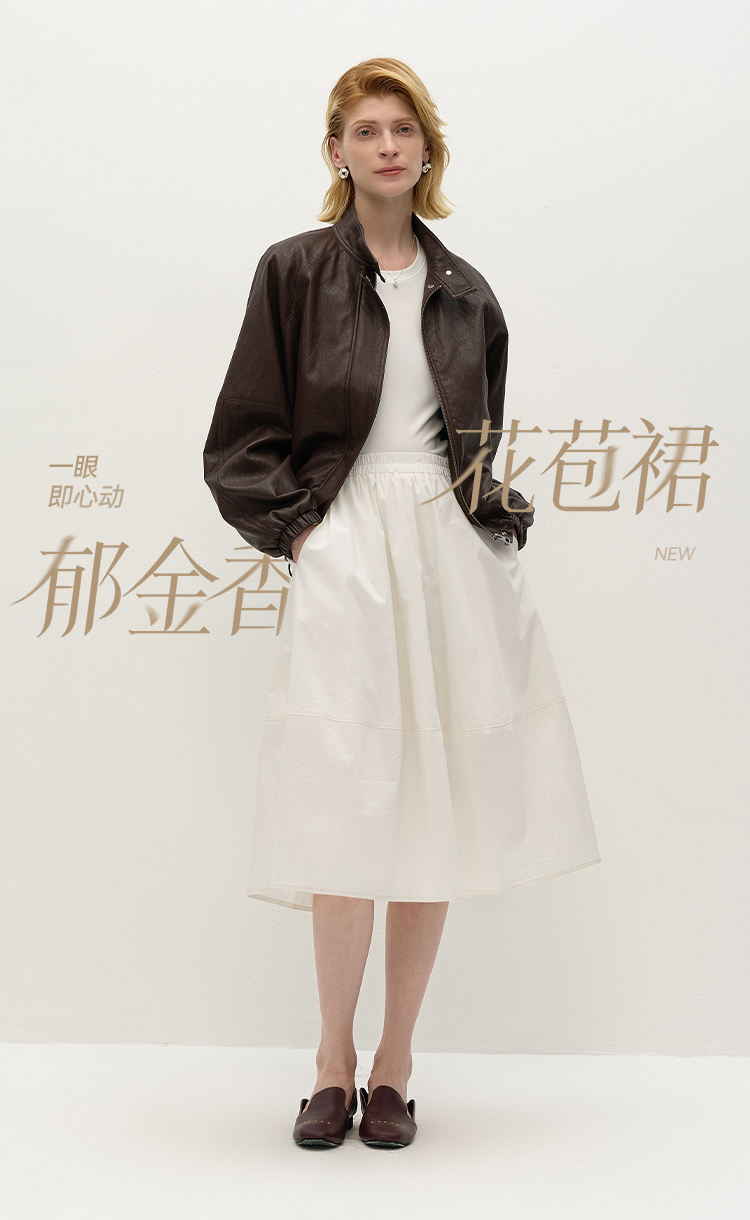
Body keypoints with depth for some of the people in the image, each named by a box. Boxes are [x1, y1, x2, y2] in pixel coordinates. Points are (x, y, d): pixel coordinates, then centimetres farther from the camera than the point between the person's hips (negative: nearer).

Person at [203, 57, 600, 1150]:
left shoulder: (463, 291, 15)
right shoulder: (295, 270, 4)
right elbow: (244, 435, 3)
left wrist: (490, 514, 7)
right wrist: (300, 529, -6)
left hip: (454, 561, 4)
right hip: (344, 556, -3)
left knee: (438, 811, 3)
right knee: (347, 814, -9)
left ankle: (395, 1062, 15)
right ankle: (335, 1060, 10)